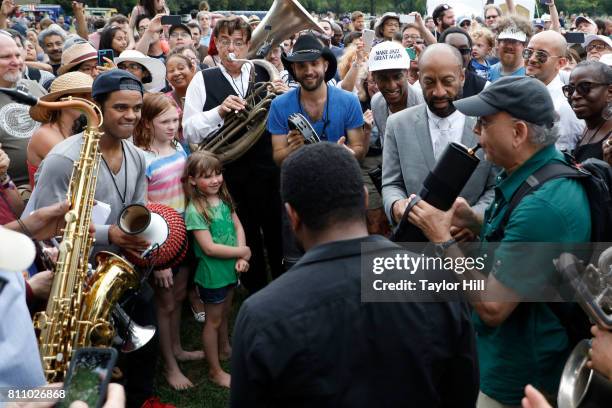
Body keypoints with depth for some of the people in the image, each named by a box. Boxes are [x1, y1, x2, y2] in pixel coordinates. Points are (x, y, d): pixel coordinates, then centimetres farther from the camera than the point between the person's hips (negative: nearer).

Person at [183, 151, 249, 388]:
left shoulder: (224, 199, 1)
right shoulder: (194, 211, -21)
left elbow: (238, 227, 2)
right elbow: (209, 248, -24)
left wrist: (241, 259, -13)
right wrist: (242, 252, -16)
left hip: (230, 268, 6)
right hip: (211, 272, -6)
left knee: (224, 314, 24)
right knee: (213, 320, 8)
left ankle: (225, 350, 46)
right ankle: (215, 371, 21)